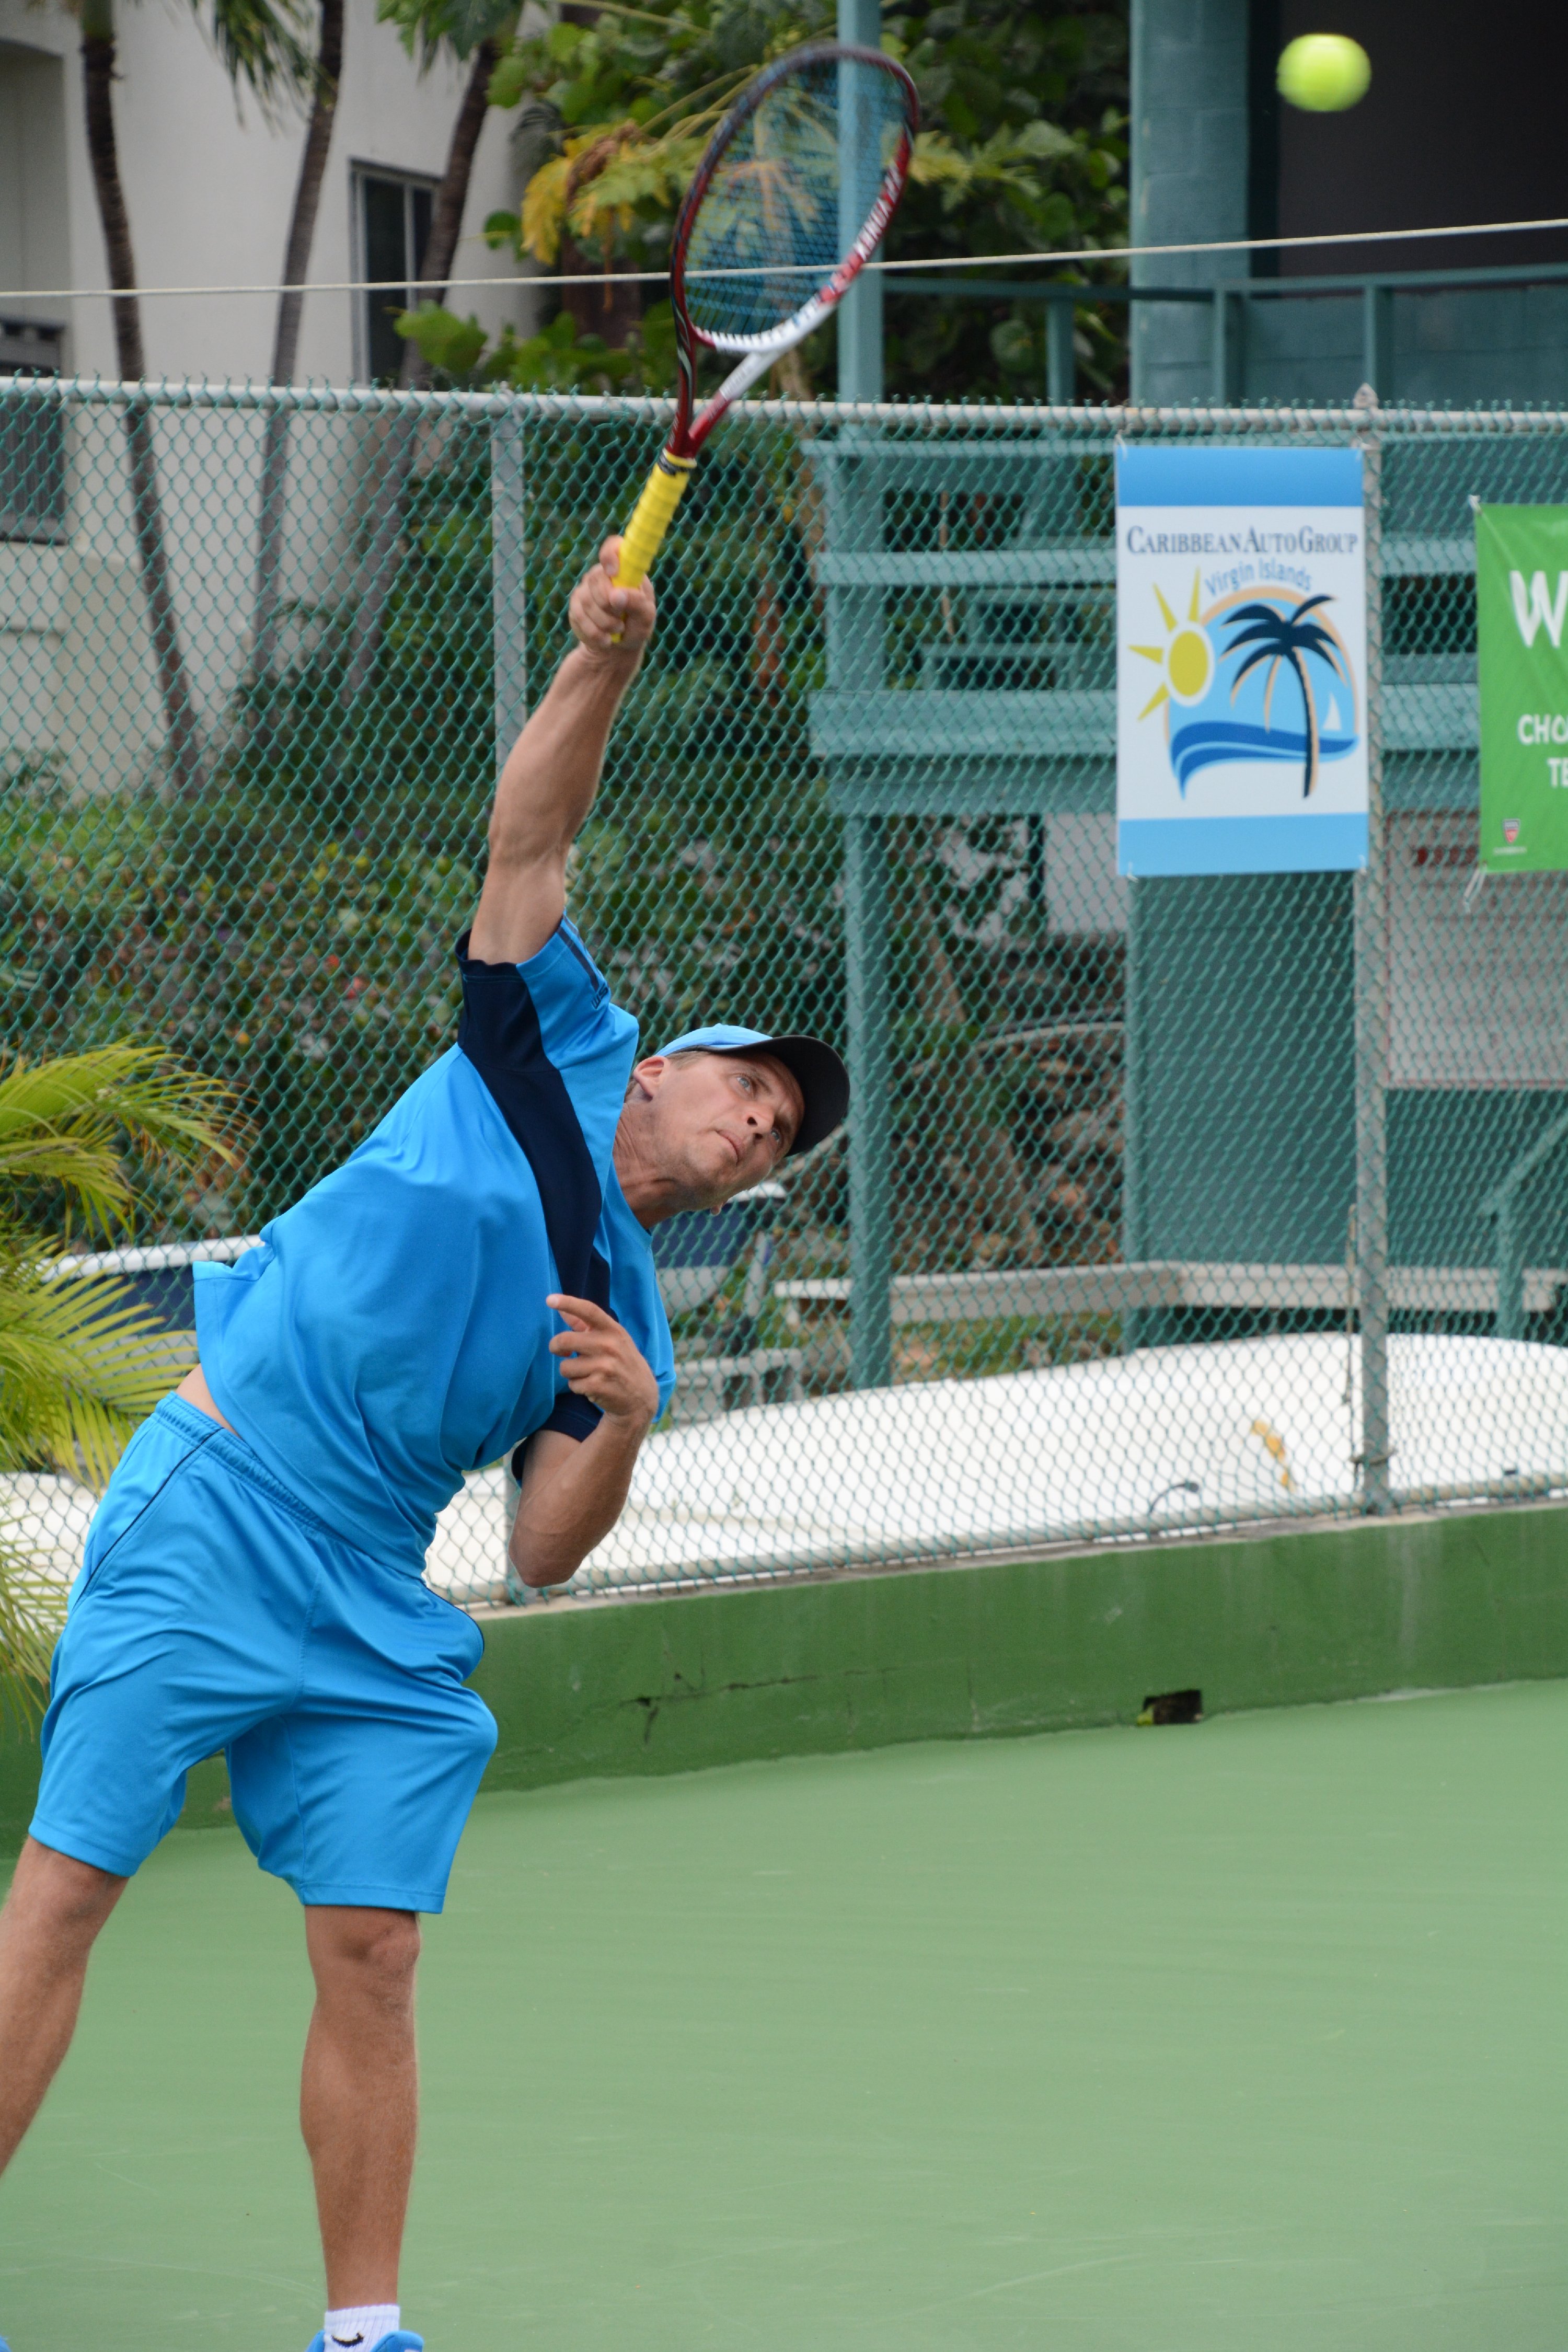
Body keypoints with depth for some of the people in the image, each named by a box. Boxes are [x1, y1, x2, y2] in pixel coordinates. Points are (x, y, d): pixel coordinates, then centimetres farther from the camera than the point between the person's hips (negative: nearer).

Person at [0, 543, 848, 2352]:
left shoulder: (630, 1326, 16)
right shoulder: (556, 1048, 9)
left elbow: (544, 1554, 8)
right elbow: (526, 845, 1)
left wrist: (622, 1427, -10)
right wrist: (602, 664, -12)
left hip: (372, 1613, 5)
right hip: (213, 1510, -5)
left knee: (371, 1957, -2)